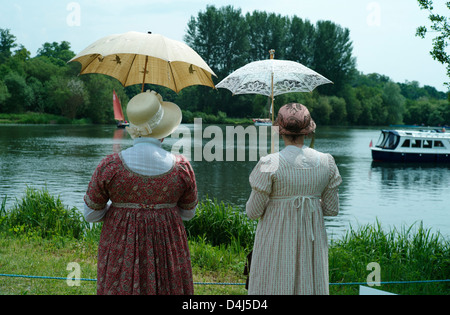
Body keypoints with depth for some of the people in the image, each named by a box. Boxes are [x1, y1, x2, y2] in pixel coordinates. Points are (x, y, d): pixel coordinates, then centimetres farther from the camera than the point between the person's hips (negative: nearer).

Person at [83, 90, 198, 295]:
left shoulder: (109, 167, -12)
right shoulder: (182, 168, -8)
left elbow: (91, 214, -2)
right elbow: (188, 213, 7)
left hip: (122, 249, -1)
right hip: (167, 247, 1)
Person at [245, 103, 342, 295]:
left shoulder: (269, 165, -14)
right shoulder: (326, 162, -2)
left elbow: (253, 212, -7)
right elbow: (332, 209, 5)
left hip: (277, 239, -3)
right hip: (313, 239, 4)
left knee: (274, 287, 6)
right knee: (310, 286, 13)